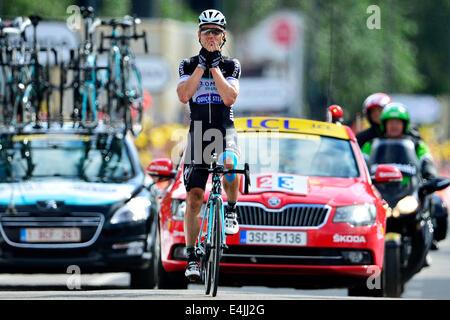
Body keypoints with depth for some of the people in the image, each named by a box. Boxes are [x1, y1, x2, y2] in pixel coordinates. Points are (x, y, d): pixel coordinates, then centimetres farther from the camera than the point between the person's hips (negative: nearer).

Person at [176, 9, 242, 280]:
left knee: (229, 164, -37)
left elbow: (229, 97, -11)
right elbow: (184, 95, -9)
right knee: (194, 197, -3)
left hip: (224, 130, -1)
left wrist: (214, 66, -11)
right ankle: (192, 257, 4)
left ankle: (231, 209, -9)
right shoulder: (188, 65, 9)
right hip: (198, 131, 1)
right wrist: (202, 65, -11)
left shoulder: (231, 65, 6)